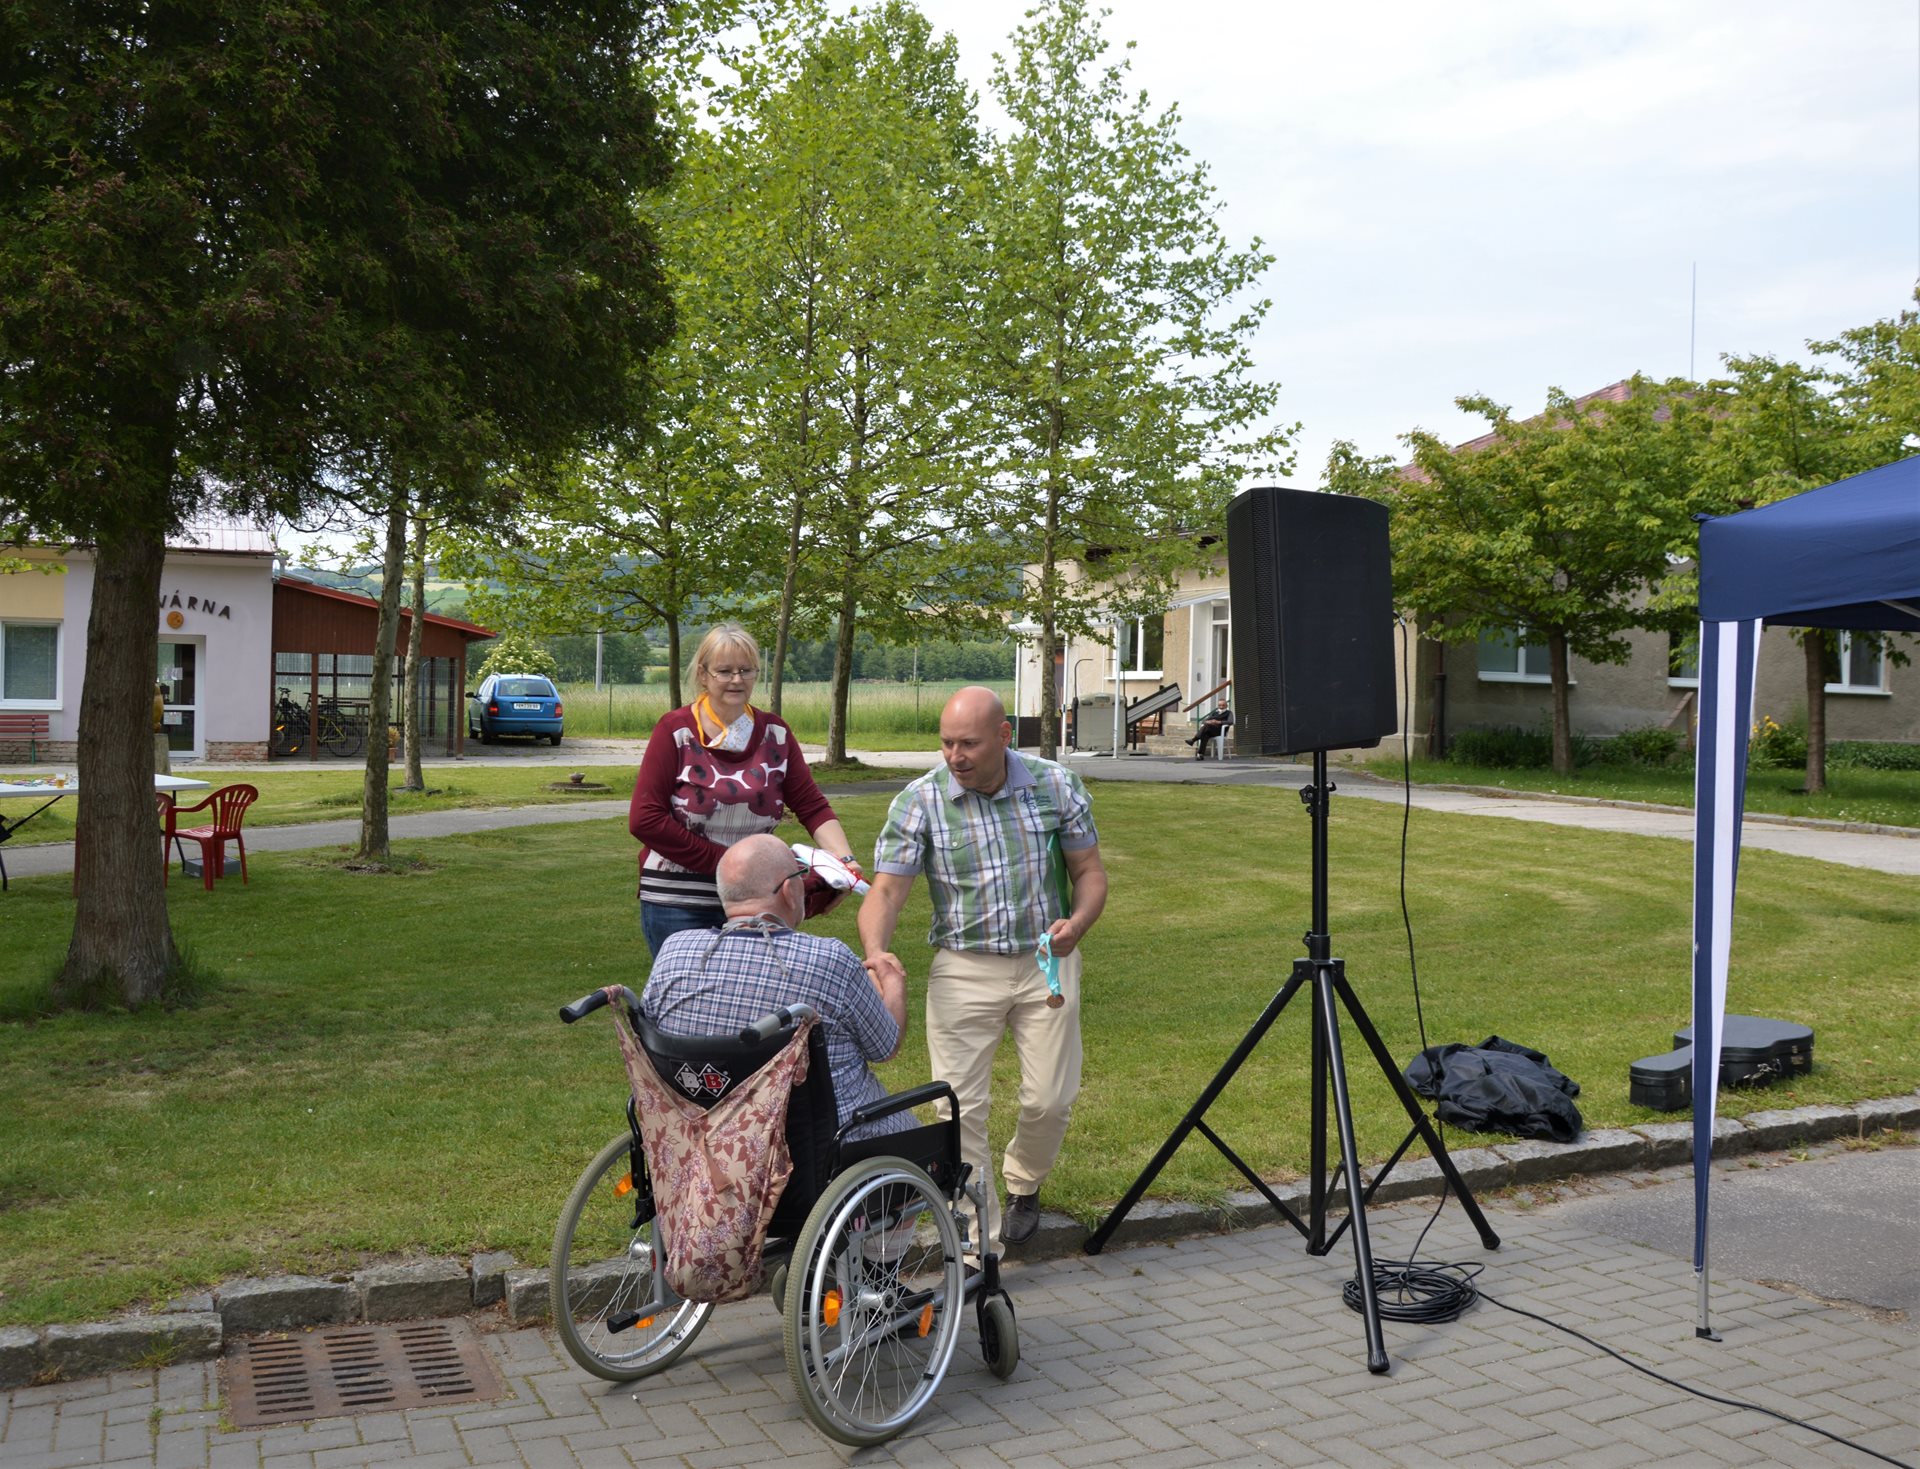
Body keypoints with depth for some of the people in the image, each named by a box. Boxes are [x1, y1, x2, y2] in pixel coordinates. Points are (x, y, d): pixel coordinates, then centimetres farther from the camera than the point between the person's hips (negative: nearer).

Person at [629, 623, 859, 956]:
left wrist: (844, 859, -17)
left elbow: (812, 806, 2)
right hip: (677, 903, -3)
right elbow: (644, 819, -12)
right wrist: (725, 862, -14)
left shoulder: (775, 733, 6)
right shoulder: (675, 732, -6)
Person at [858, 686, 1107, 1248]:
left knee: (1050, 1100, 2)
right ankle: (978, 1250, 9)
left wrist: (1077, 923, -18)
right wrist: (876, 952, -32)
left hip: (1046, 963, 1)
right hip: (963, 970, -1)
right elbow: (886, 889, -12)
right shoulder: (918, 801, -8)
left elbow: (1090, 871, 3)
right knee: (960, 1109, -4)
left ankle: (1023, 1186, 36)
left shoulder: (1056, 786, -4)